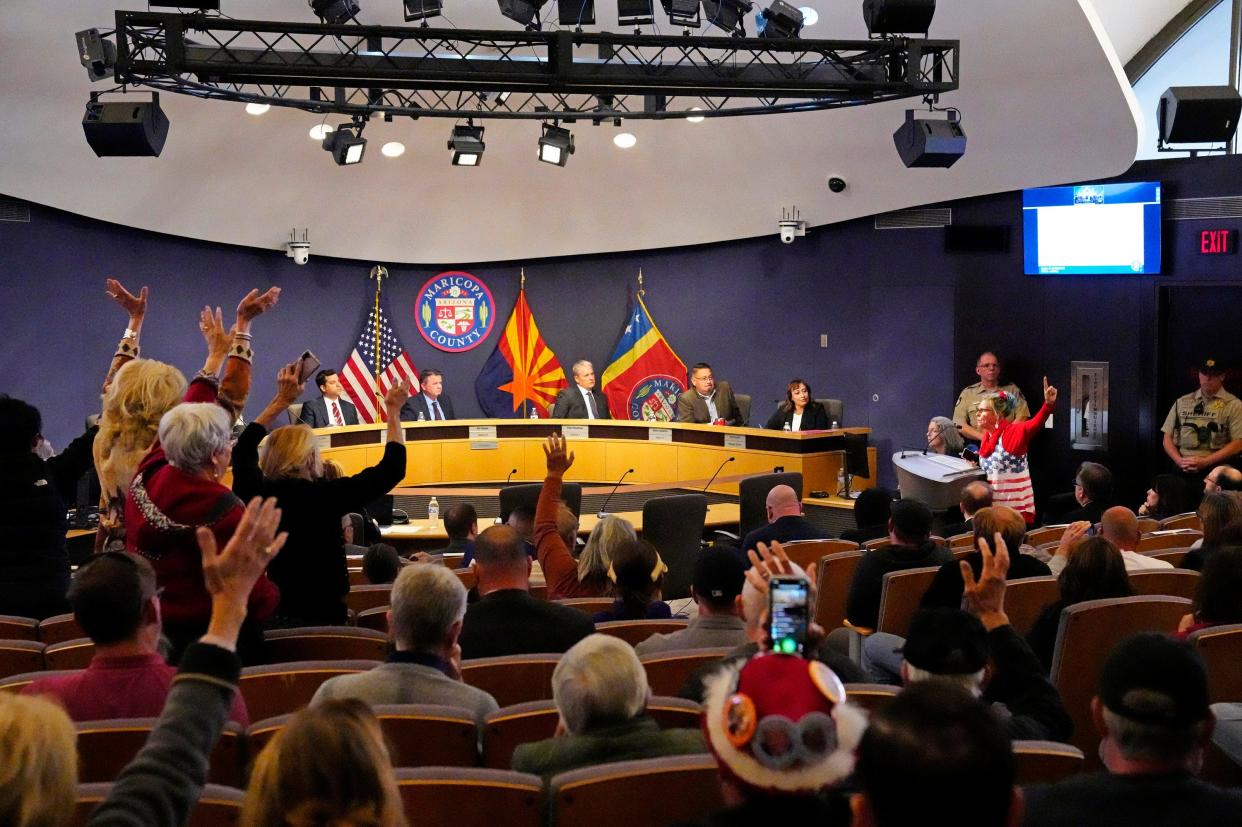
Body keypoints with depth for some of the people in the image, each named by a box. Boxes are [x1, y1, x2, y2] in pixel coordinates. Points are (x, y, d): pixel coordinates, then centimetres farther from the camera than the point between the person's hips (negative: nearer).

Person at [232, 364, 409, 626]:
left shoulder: (257, 494, -5)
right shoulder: (325, 496, -17)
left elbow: (244, 448, 16)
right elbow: (391, 469, -9)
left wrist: (281, 400, 21)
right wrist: (393, 411, 4)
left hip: (268, 617, 6)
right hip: (323, 619, -5)